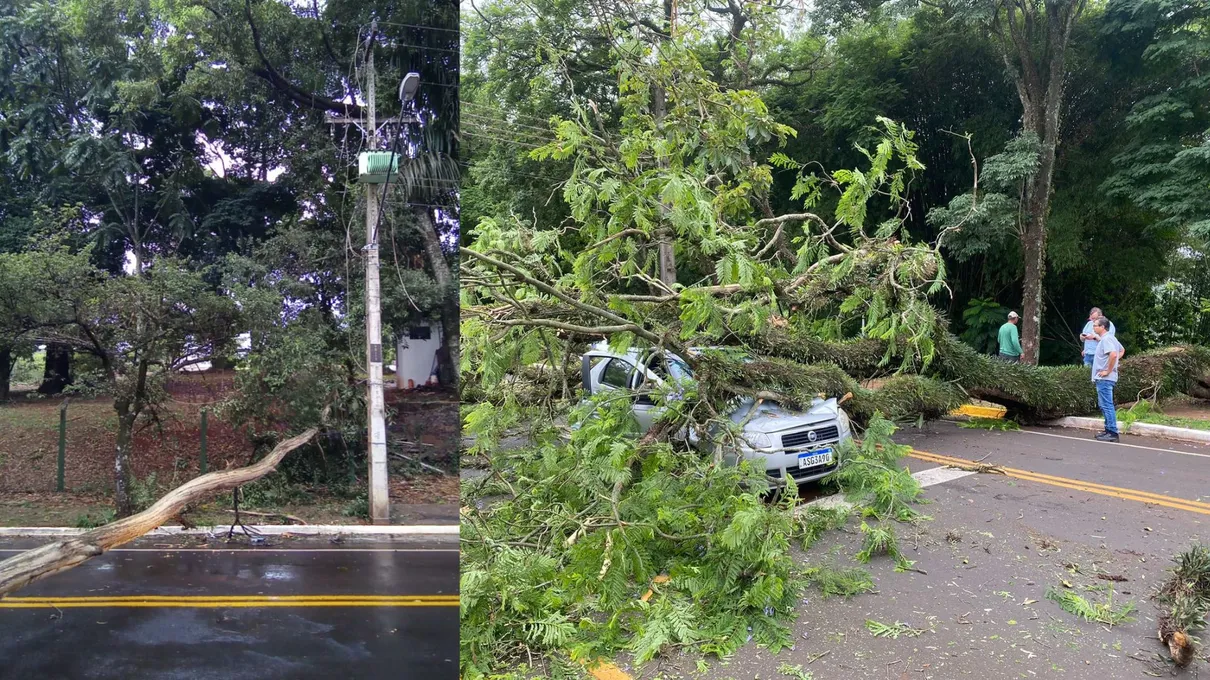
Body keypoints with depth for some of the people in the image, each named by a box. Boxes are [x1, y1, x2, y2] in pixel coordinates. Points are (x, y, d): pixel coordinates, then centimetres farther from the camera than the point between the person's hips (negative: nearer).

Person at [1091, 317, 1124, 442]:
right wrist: (1113, 364, 19)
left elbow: (1113, 354, -30)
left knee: (1107, 405, -8)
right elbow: (1122, 350, 31)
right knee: (1104, 405, 15)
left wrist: (1108, 370, -21)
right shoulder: (1110, 338, 16)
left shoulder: (1106, 339, -15)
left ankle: (1112, 432, -7)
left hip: (1104, 379, -10)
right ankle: (1108, 430, 20)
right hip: (1103, 378, 10)